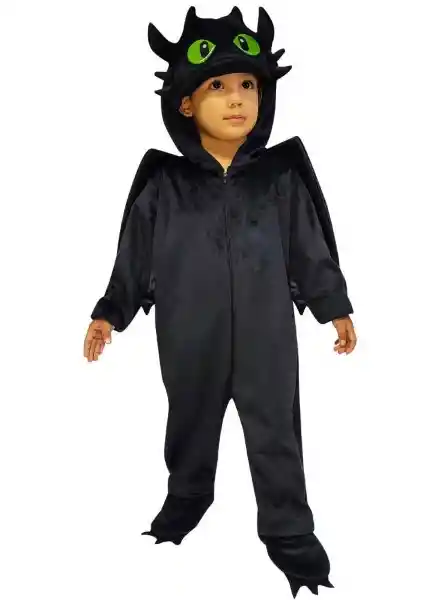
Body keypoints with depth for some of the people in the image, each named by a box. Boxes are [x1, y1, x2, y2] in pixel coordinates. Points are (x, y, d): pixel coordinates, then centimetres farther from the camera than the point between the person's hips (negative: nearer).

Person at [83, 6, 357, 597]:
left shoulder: (282, 177, -3)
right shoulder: (163, 184, -5)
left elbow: (311, 251, 4)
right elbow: (134, 255, 2)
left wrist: (335, 308, 7)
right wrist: (110, 313, 2)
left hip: (267, 338, 0)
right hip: (191, 343, 1)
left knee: (277, 436, 9)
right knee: (191, 429, 21)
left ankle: (290, 532, 29)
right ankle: (186, 499, 48)